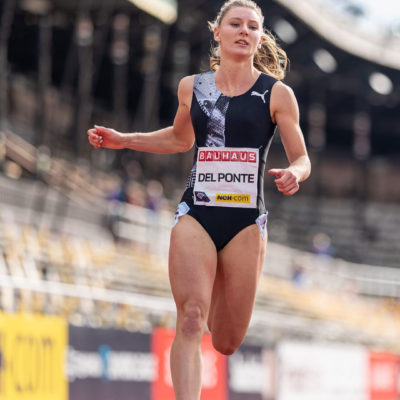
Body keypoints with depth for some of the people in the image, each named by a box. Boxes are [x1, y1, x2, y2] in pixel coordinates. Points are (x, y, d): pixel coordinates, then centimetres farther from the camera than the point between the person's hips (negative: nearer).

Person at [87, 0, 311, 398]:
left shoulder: (276, 94, 0)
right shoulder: (191, 87, 8)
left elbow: (301, 159, 4)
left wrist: (293, 174, -20)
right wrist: (123, 140, 16)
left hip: (246, 222, -1)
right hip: (196, 215, 1)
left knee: (227, 342, 6)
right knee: (190, 323, -19)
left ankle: (218, 299, 42)